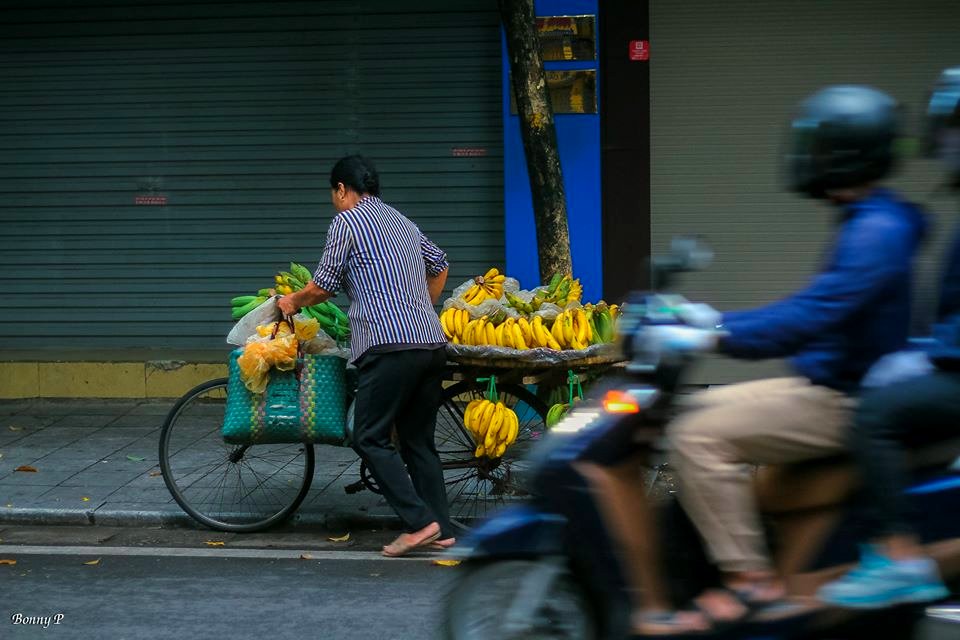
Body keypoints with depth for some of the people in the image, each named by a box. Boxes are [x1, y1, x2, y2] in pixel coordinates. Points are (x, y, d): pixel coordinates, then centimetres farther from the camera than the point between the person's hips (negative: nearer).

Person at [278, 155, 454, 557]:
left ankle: (419, 522, -12)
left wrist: (292, 302, 21)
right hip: (432, 343, 8)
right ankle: (440, 530, 9)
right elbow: (440, 266, 34)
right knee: (419, 440, 12)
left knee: (370, 438, -3)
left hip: (390, 347, -8)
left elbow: (323, 287, 2)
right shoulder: (402, 222, 22)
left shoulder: (346, 222, 1)